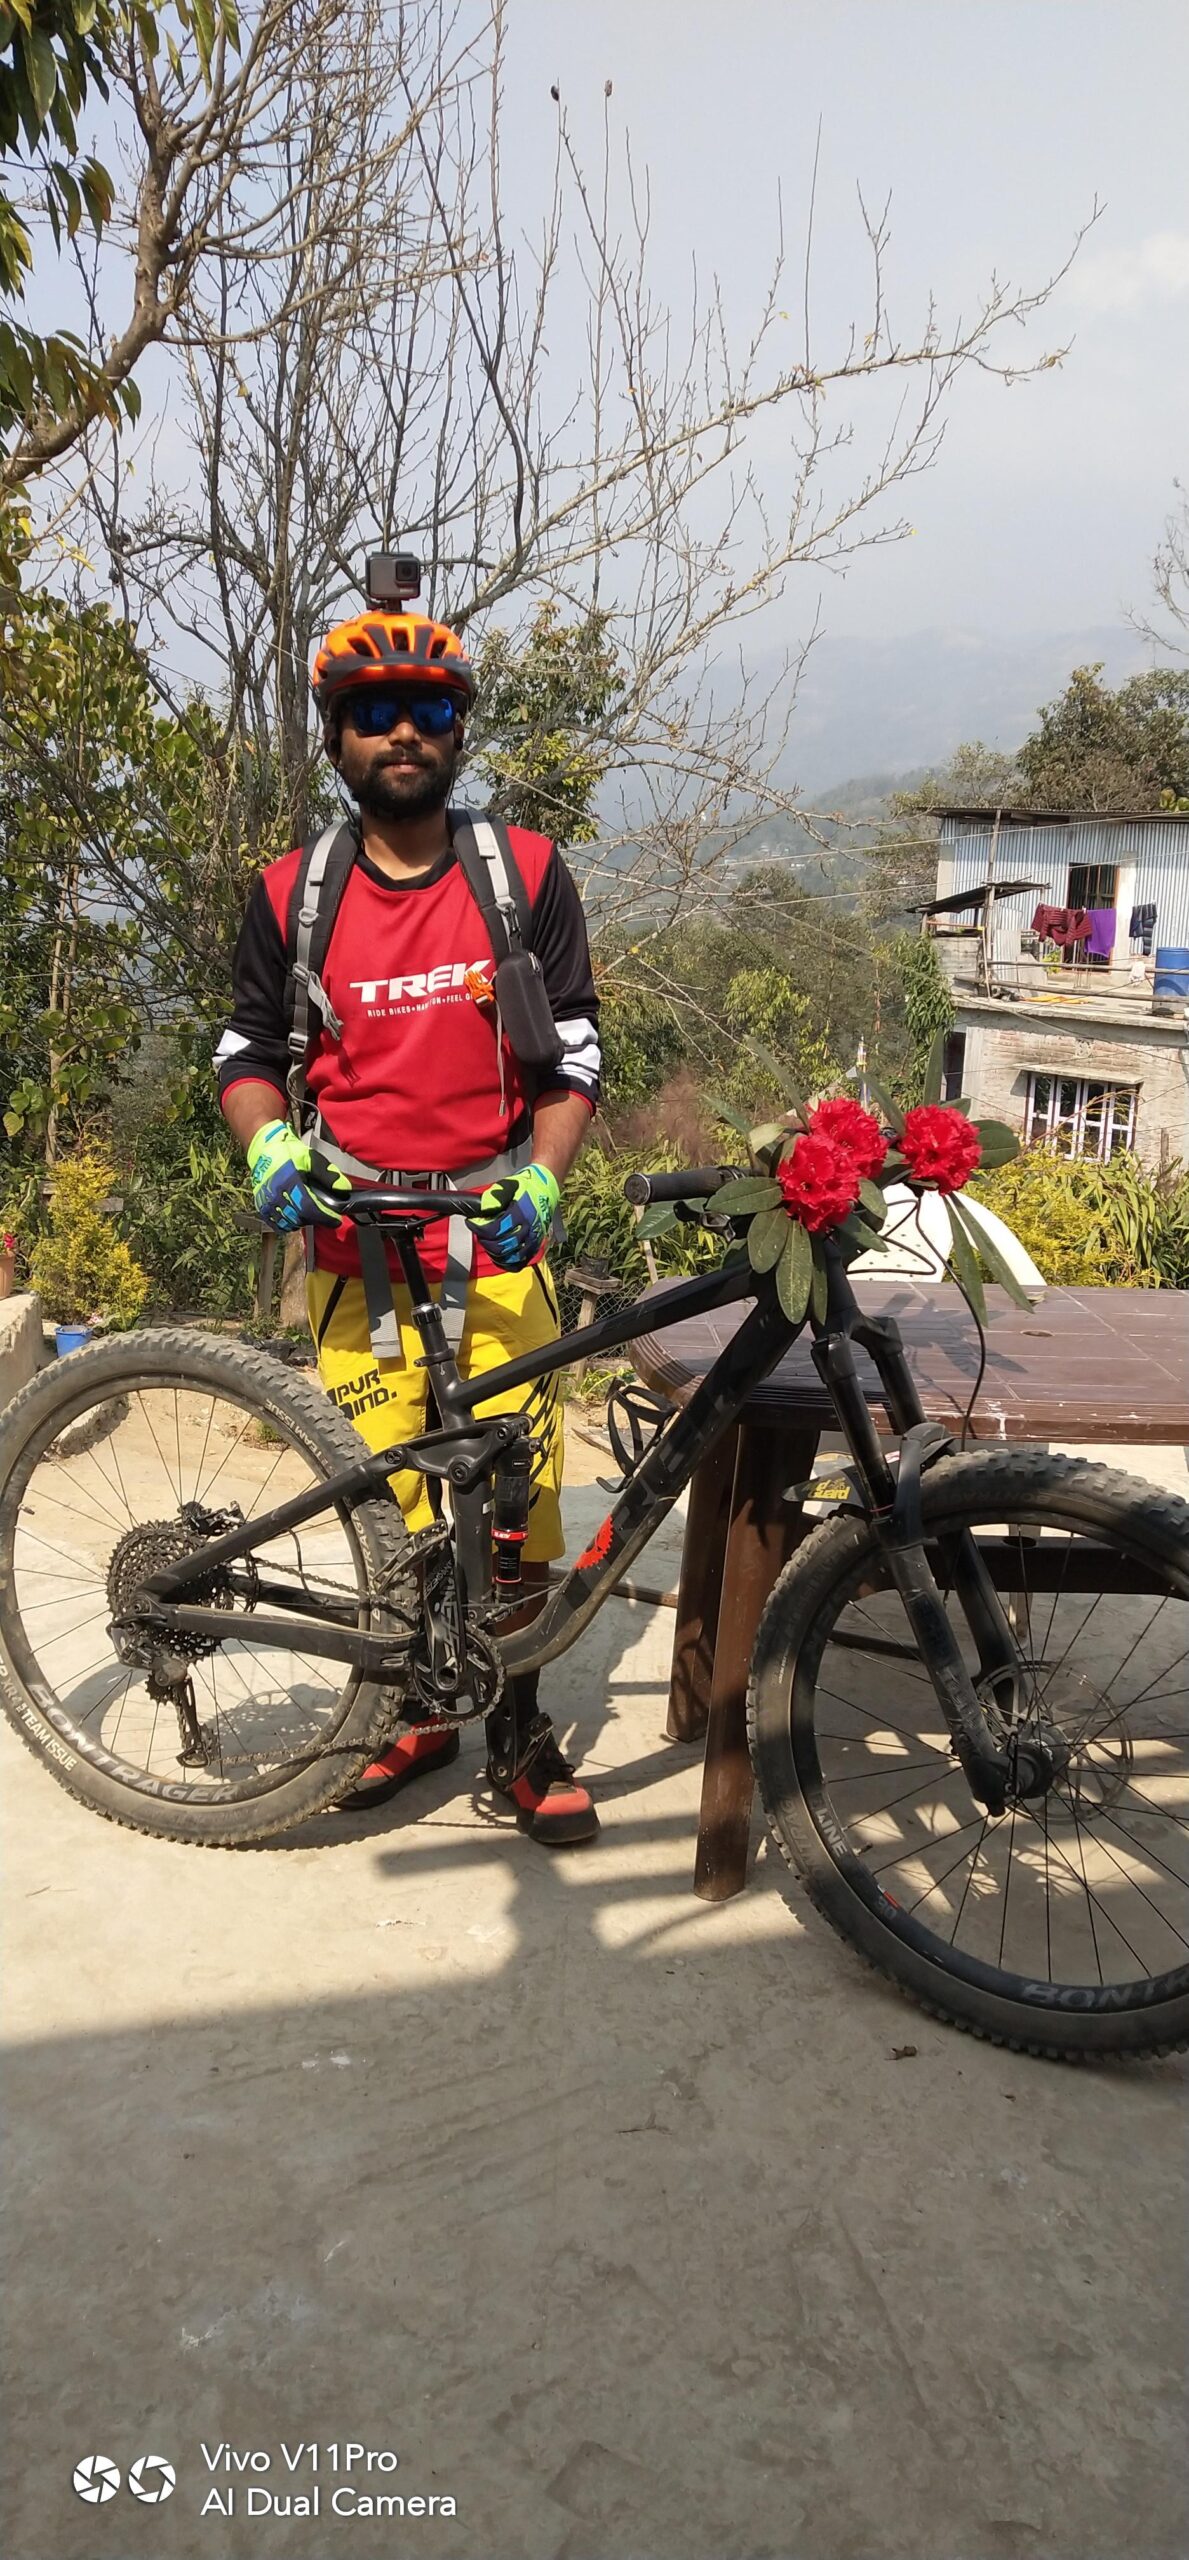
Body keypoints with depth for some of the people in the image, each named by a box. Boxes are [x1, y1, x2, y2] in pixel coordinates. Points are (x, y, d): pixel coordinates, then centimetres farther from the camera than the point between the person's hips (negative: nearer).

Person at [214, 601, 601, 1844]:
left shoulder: (527, 873, 2)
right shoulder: (291, 892, 4)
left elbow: (575, 1057, 1)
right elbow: (248, 1051, 11)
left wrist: (539, 1182, -15)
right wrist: (267, 1145, -10)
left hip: (495, 1230, -1)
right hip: (355, 1239, 1)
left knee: (515, 1487, -2)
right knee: (391, 1495, 5)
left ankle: (517, 1732, 15)